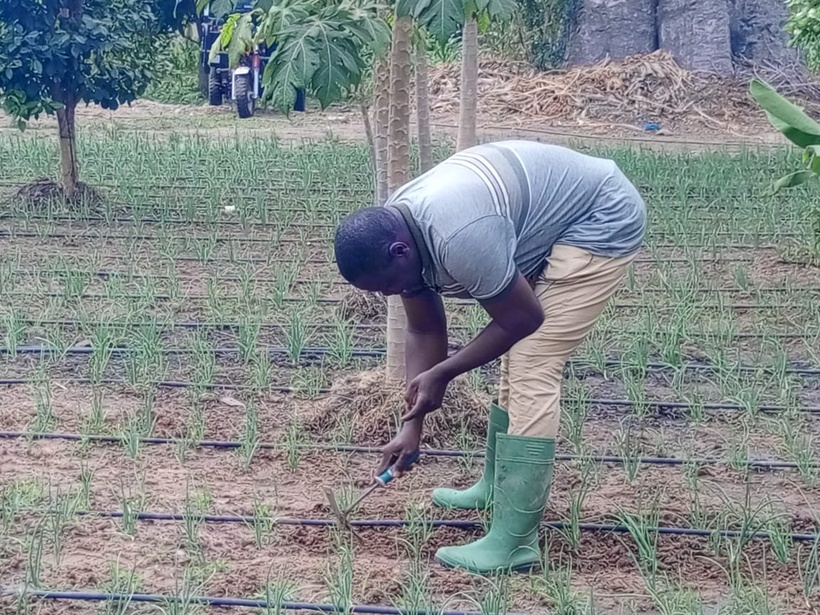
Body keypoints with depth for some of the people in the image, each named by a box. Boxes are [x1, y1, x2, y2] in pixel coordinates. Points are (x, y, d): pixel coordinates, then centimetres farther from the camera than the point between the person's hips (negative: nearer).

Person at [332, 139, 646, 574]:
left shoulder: (457, 239, -34)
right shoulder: (396, 232, -5)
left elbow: (523, 317, -20)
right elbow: (423, 333, 6)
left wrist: (442, 374, -11)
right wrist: (411, 424, 3)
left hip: (603, 219, -9)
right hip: (550, 224, 9)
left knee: (533, 371, -13)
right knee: (518, 356, 17)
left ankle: (513, 543, -12)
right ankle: (496, 487, 34)